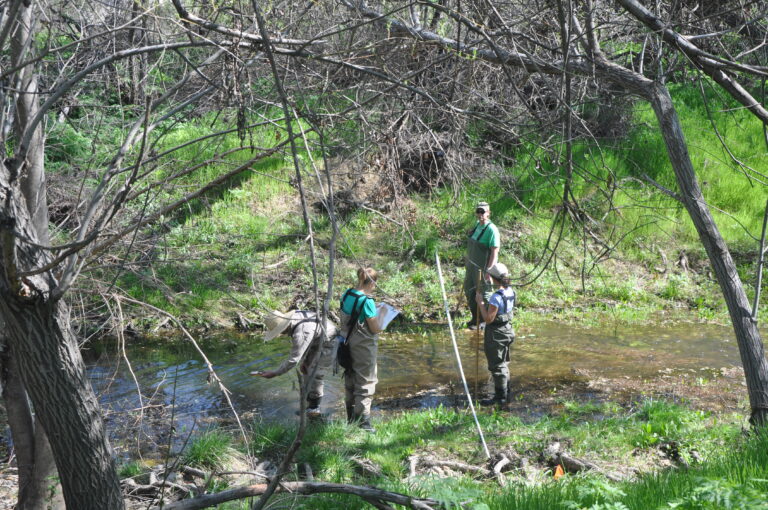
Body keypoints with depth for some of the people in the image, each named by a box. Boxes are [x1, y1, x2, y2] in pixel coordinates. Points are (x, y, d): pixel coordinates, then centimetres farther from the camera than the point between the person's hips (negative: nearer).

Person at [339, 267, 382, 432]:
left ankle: (351, 418, 28)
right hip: (364, 347, -8)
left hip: (348, 343, 8)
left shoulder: (346, 294, 1)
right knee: (365, 381, 2)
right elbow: (376, 328, -17)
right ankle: (363, 421, 2)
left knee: (350, 379, 17)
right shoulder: (367, 301, -21)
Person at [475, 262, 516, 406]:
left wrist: (480, 302, -19)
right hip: (507, 329, 9)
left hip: (496, 334, -9)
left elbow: (488, 318, -25)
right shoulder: (510, 292, 0)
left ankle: (500, 397, 10)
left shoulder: (496, 297, -28)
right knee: (503, 362, 24)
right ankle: (506, 389, 37)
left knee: (496, 365, 2)